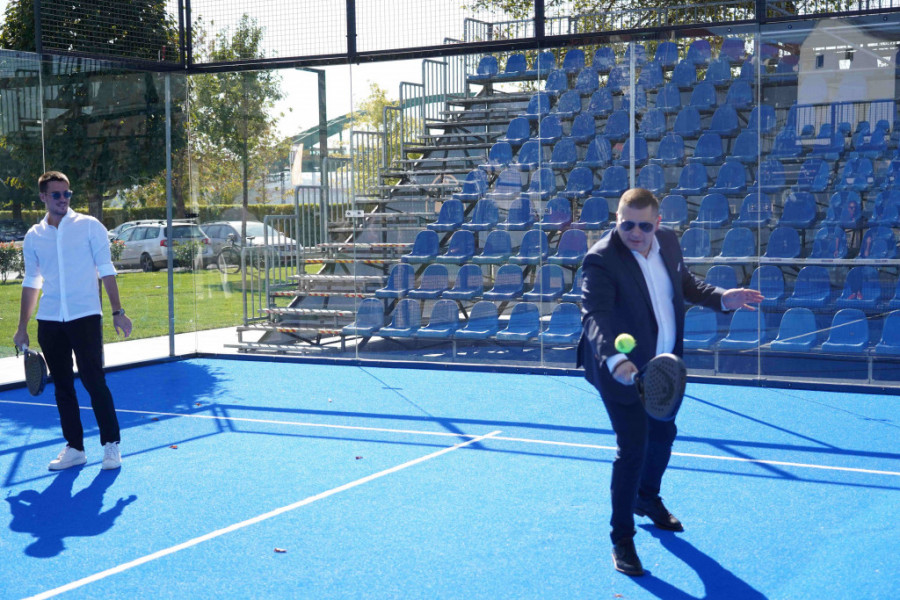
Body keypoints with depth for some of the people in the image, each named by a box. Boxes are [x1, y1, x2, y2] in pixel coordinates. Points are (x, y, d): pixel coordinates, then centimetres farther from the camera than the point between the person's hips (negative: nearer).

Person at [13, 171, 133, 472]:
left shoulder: (89, 226, -1)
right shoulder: (33, 237, 8)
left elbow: (106, 271, -1)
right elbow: (31, 283, 14)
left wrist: (117, 312, -7)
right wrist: (22, 327, 12)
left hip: (85, 316, -3)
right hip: (49, 322, 4)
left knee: (94, 382, -4)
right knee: (62, 386, 7)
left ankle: (111, 445, 6)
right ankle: (74, 448, 16)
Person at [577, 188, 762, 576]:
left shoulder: (669, 242, -4)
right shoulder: (601, 260, -25)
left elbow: (686, 284, 14)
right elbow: (596, 315, -35)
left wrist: (722, 298, -3)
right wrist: (615, 360, -50)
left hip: (664, 367, 7)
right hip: (623, 371, -7)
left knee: (662, 435, 23)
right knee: (632, 449, -8)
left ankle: (647, 499, 52)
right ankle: (622, 539, 8)